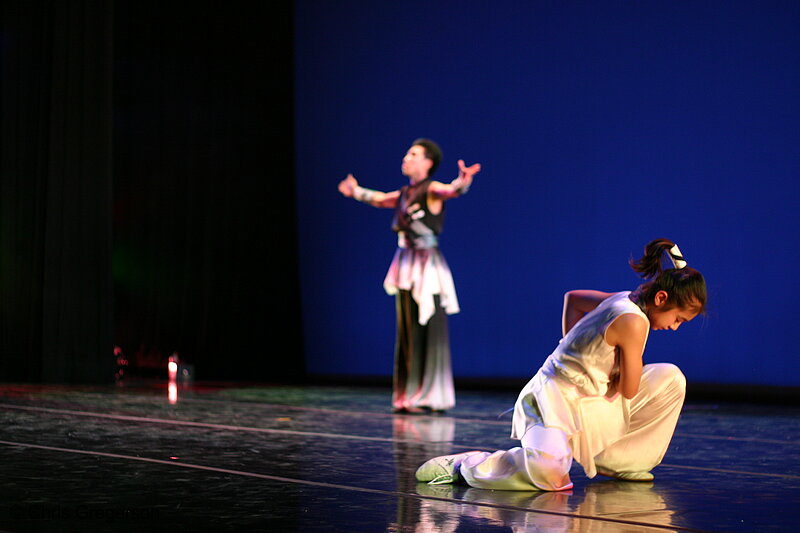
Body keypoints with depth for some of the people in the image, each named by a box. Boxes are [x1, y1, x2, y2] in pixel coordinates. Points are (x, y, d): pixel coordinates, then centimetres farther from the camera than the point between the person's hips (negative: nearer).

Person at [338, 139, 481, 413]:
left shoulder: (431, 190, -8)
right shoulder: (405, 193, 14)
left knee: (428, 331, -5)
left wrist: (463, 181, -52)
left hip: (427, 267, -8)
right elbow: (379, 198, 35)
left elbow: (451, 190, -30)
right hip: (406, 266, 8)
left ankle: (429, 396, 0)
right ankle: (409, 394, 18)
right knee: (407, 333, 11)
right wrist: (356, 191, 51)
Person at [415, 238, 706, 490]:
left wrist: (573, 350, 21)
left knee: (670, 378, 9)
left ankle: (615, 460, 17)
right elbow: (629, 390, -11)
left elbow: (572, 297, 24)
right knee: (548, 475, -36)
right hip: (556, 401, -10)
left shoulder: (622, 300, 5)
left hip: (587, 399, 10)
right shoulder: (634, 322, -22)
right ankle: (466, 464, -9)